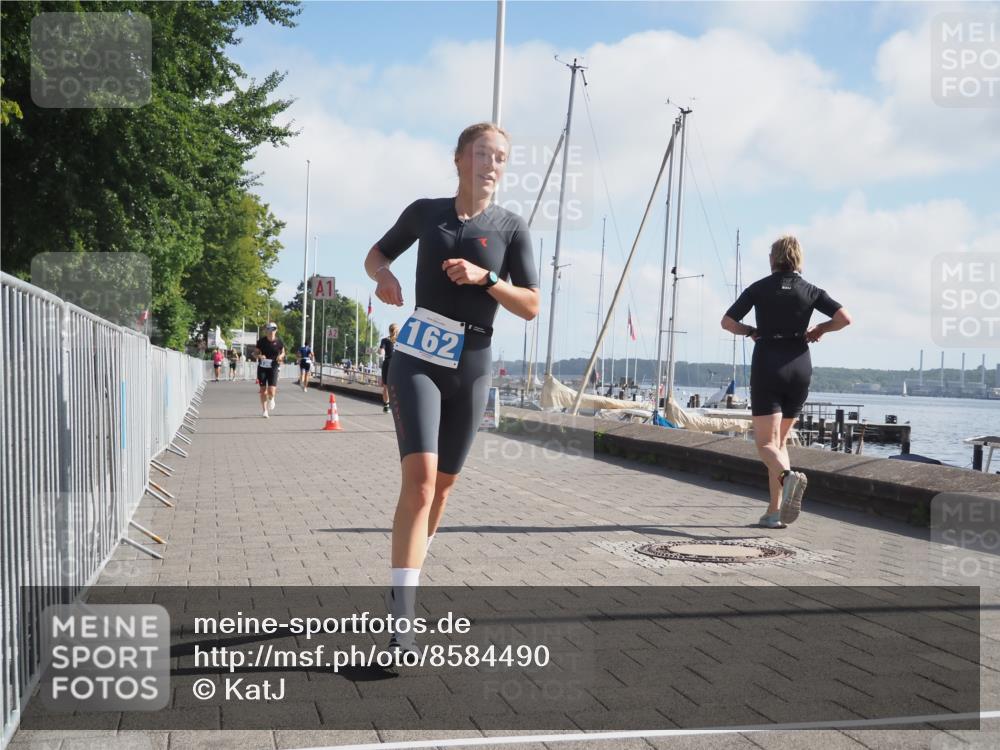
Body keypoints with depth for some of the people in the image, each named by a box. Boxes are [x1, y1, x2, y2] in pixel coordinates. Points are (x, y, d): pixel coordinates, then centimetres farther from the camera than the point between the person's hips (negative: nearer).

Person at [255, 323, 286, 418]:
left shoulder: (279, 342, -3)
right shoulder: (261, 341, -2)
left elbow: (283, 352, 13)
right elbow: (256, 352, 8)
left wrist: (281, 356, -9)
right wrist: (259, 356, -14)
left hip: (273, 368, -1)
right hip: (262, 367, 1)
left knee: (271, 390, -11)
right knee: (263, 390, 4)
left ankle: (271, 399, 26)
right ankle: (265, 410, 18)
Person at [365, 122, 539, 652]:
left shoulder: (510, 228, 3)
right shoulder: (425, 212, 5)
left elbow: (531, 306, 0)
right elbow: (376, 254, 18)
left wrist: (485, 278, -15)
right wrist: (384, 276, -5)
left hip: (471, 366, 2)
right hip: (417, 357, -2)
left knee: (443, 483, 11)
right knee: (419, 476, -18)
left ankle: (406, 581, 33)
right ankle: (401, 612, -20)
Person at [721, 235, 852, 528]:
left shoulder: (759, 288, 2)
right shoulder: (810, 291, 5)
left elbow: (727, 322, 2)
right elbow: (845, 318, -5)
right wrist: (819, 329, 12)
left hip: (767, 365, -3)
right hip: (800, 367, 3)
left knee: (766, 443, -4)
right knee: (780, 440, 15)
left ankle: (788, 475, -37)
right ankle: (775, 511, 9)